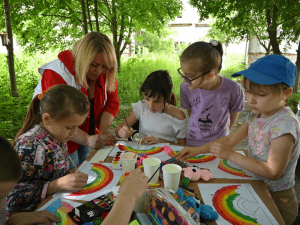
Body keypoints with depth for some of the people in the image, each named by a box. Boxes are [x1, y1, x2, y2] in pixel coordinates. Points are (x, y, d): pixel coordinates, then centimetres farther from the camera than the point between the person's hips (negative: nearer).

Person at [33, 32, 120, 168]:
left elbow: (112, 102, -4)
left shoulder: (106, 74, -9)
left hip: (85, 136, 5)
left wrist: (104, 131, -21)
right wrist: (88, 140, -41)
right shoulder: (57, 74, -26)